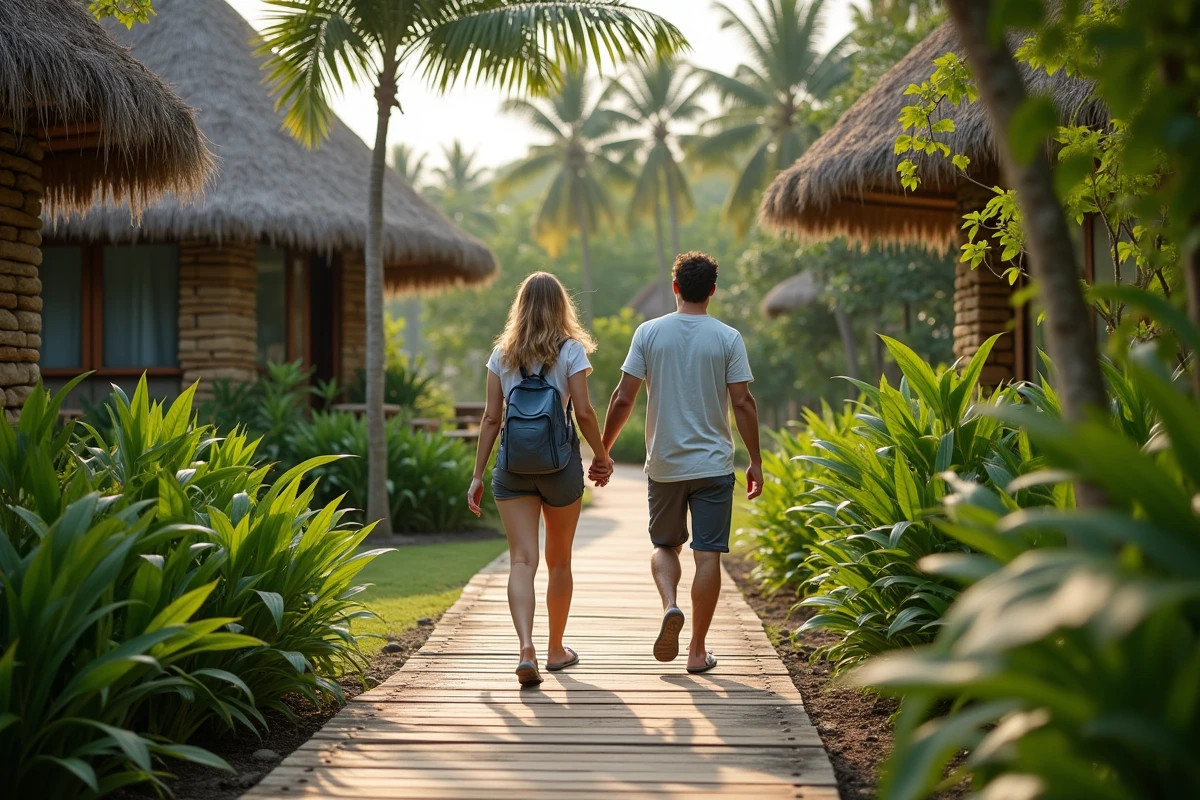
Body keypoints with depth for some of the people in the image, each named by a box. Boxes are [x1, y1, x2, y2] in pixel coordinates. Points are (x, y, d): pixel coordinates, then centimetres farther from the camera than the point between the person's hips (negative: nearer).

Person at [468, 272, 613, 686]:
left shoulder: (503, 353, 6)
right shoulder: (571, 350, -2)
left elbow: (491, 418, 4)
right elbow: (584, 412, -8)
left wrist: (478, 475, 8)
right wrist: (602, 457, 7)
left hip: (513, 464, 1)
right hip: (560, 462, -1)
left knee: (522, 560, -4)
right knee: (559, 561, 15)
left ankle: (526, 648, -24)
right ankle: (556, 649, 27)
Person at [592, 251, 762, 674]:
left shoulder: (649, 333, -2)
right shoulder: (728, 338, -4)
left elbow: (623, 399, -3)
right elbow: (742, 404, -5)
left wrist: (603, 451, 7)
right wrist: (755, 462, 4)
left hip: (664, 465, 1)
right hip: (714, 465, -1)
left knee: (665, 544, 19)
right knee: (707, 554, 4)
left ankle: (670, 605, -9)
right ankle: (698, 650, 7)